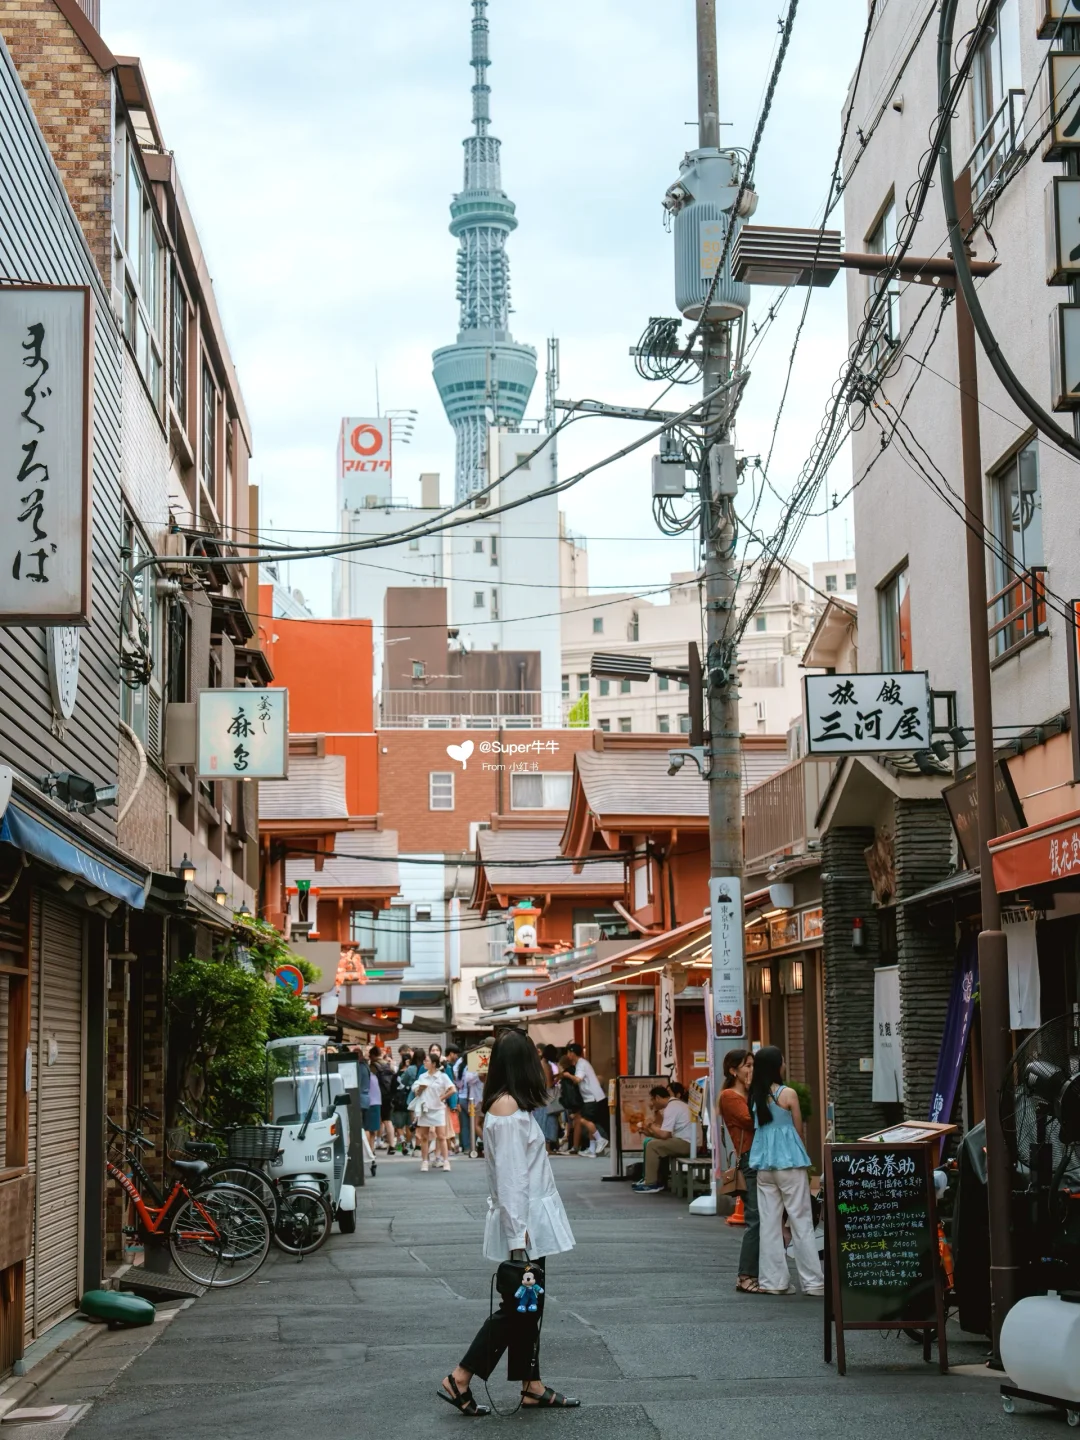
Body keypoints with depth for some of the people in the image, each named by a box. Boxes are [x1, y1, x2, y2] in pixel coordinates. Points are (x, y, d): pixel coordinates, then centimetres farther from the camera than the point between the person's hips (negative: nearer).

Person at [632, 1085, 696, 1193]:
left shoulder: (671, 1108, -13)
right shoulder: (678, 1104, 18)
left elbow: (664, 1134, -18)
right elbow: (667, 1132, 19)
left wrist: (652, 1127, 1)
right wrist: (651, 1133, 11)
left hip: (686, 1143, -10)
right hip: (690, 1142, 10)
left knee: (652, 1145, -9)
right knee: (657, 1144, 17)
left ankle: (651, 1184, -6)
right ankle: (656, 1181, 16)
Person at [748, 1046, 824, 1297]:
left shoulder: (755, 1096, 4)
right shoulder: (788, 1094, -10)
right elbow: (799, 1129, 0)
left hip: (763, 1163, 5)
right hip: (789, 1161, -5)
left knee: (769, 1223, 7)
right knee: (801, 1222, 0)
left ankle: (772, 1280, 8)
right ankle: (813, 1281, 2)